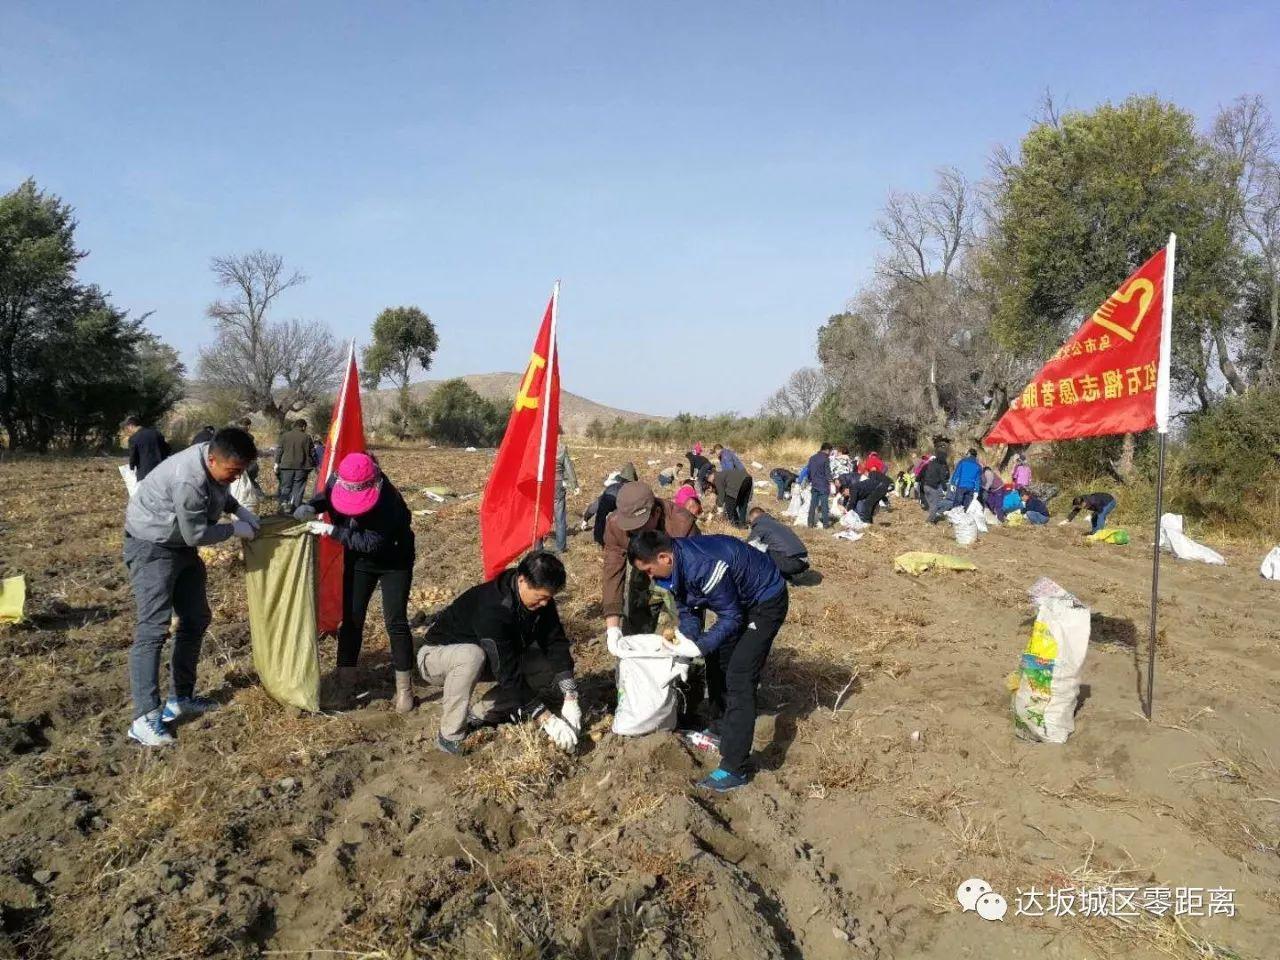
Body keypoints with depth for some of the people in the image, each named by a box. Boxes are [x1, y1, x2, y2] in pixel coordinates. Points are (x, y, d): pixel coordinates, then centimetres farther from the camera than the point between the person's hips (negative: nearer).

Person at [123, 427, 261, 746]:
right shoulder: (188, 481, -34)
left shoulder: (216, 461, -7)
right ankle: (145, 719, -15)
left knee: (196, 620, 12)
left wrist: (239, 510, 0)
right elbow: (196, 534, -26)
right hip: (151, 547, -10)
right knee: (153, 628, -15)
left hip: (182, 547, 10)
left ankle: (181, 699, 22)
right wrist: (235, 529, -13)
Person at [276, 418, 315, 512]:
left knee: (286, 486, 9)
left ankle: (284, 502, -10)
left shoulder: (285, 435, 4)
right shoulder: (306, 437, -2)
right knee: (298, 486, 4)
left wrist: (277, 463, 10)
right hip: (301, 466, -1)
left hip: (286, 465, 2)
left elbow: (279, 450, 5)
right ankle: (295, 505, -3)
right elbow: (310, 453, 1)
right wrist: (313, 465, 10)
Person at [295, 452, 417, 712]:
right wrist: (309, 508, -18)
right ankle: (345, 685, 14)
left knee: (395, 622, -6)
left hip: (394, 562, -5)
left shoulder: (389, 500, -36)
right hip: (359, 561, 5)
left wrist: (332, 531, -36)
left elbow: (371, 543, -35)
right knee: (351, 619, 3)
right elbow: (325, 497, 5)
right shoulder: (338, 485, -18)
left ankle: (405, 688, 6)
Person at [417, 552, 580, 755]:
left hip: (493, 658, 7)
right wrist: (547, 720, -36)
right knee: (471, 656, -41)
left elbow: (557, 644, -13)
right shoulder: (492, 609, -37)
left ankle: (480, 714, -2)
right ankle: (450, 736, -21)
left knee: (551, 665, -11)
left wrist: (570, 700, -24)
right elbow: (509, 674, -38)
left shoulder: (540, 598, -15)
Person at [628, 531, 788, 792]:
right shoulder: (677, 562, -9)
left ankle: (733, 770, -13)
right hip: (737, 599, 9)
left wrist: (697, 648, -25)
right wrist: (686, 638, -14)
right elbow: (688, 608, 2)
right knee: (717, 662, 17)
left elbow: (731, 618, -25)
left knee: (739, 679, -14)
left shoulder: (703, 566, -36)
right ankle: (720, 728, 39)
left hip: (766, 601, -9)